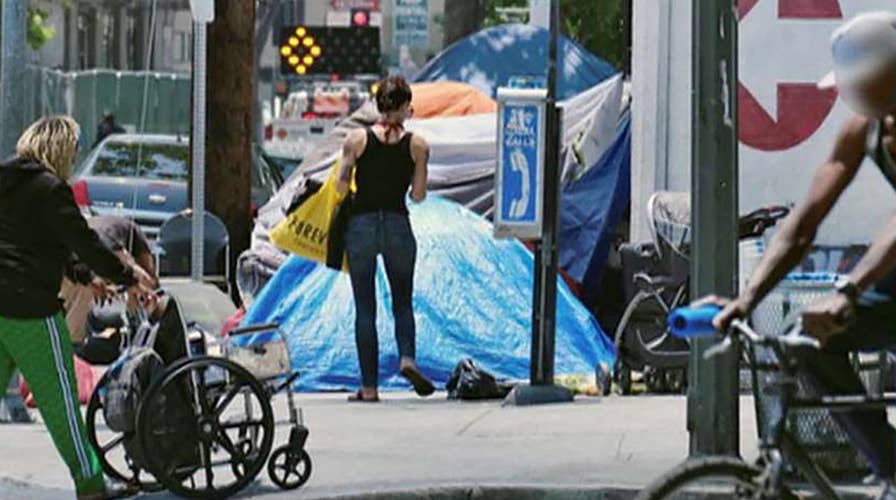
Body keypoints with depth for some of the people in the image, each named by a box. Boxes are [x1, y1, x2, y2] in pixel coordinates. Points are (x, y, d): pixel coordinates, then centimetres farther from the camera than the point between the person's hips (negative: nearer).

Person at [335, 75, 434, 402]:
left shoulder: (357, 140, -3)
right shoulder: (417, 145, -1)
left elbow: (341, 187, -1)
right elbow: (418, 195, 1)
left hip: (361, 225, 0)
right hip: (398, 225, 1)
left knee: (365, 309, 6)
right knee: (402, 302, 16)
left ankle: (369, 386, 3)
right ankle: (407, 358, -11)